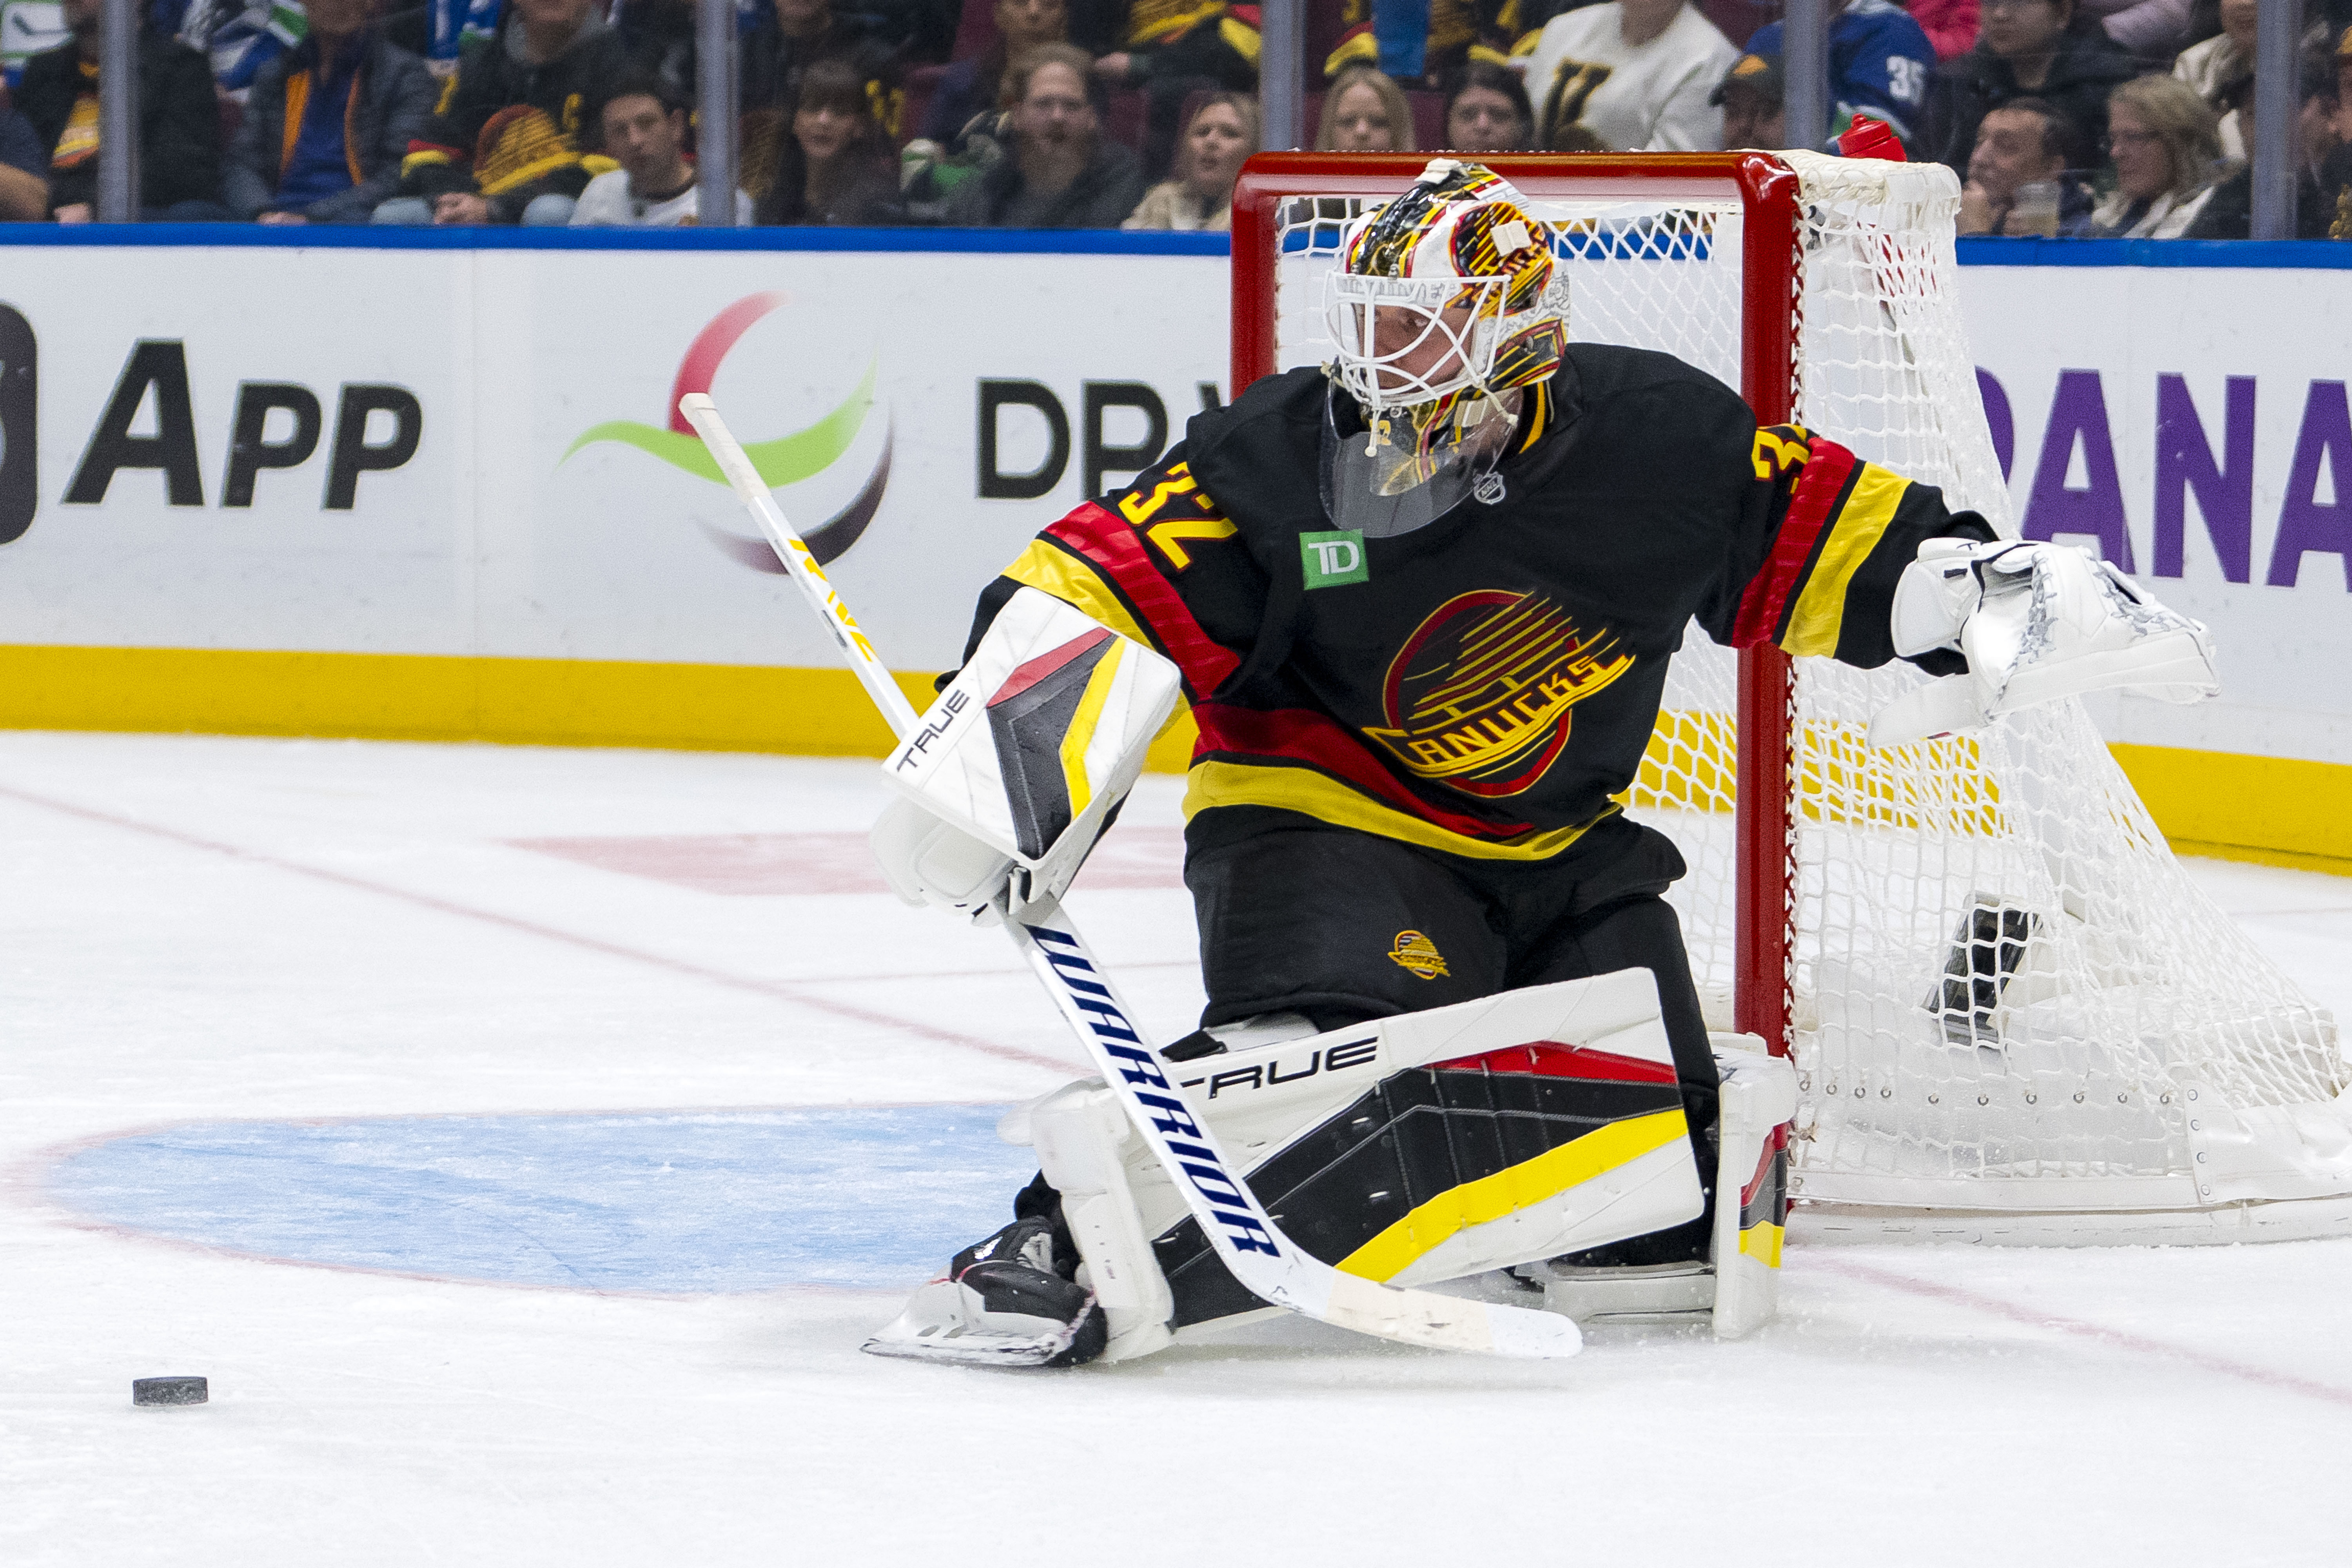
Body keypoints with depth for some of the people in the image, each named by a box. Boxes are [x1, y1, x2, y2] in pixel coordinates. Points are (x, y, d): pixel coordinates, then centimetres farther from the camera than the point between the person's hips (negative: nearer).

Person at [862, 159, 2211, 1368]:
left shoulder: (1655, 437, -11)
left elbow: (1824, 536, 4)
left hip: (1563, 850, 5)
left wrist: (2002, 587, -6)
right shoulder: (1282, 457, -17)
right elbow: (1094, 596, -19)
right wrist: (994, 763, -33)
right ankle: (1072, 1245, -41)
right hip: (1324, 822, -4)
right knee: (1342, 1060, -34)